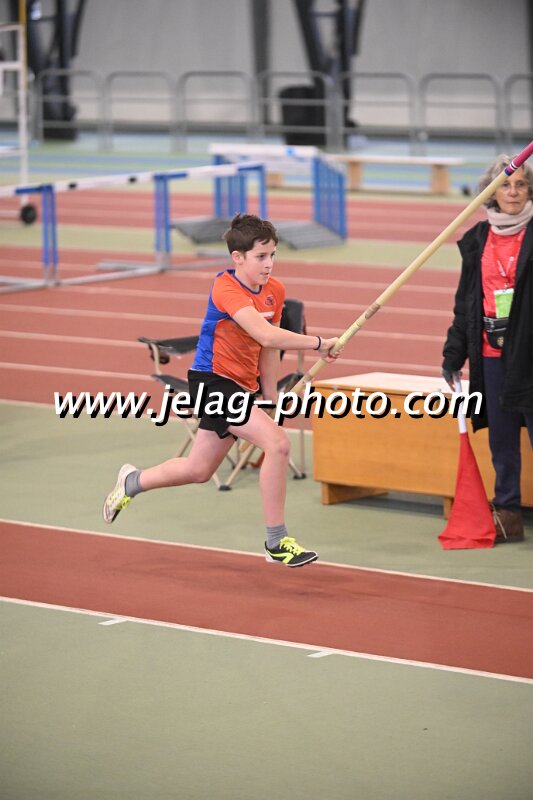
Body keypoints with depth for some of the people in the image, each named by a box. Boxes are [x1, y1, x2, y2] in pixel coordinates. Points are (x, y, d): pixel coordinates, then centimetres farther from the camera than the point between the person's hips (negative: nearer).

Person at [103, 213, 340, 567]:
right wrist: (318, 343, -34)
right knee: (277, 443, -23)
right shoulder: (226, 289, -23)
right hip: (213, 381, -9)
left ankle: (133, 481, 45)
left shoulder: (275, 291, 2)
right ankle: (277, 542, -12)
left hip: (242, 386, 9)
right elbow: (266, 336, -36)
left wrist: (272, 398, 13)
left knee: (198, 470, 18)